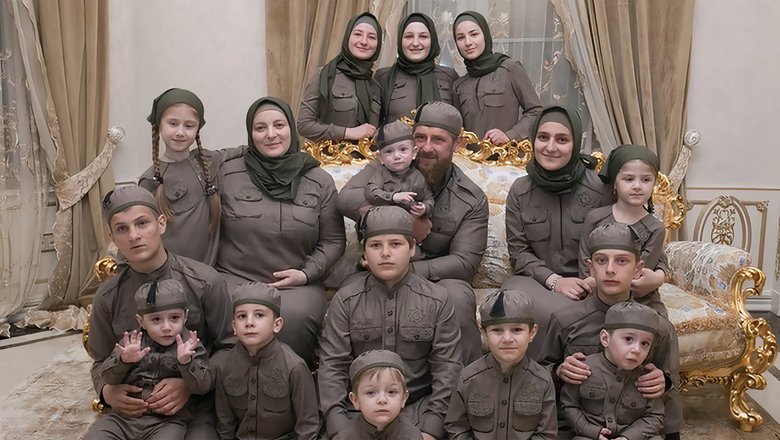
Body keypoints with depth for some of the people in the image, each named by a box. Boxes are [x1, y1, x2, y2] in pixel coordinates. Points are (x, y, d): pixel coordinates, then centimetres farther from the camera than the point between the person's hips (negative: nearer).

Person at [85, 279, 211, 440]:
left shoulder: (190, 346, -4)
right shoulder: (132, 342, 4)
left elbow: (202, 387, -12)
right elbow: (108, 377, 1)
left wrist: (186, 362, -30)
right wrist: (123, 360, -20)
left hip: (168, 421, -3)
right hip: (125, 415, 3)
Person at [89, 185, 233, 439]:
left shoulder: (205, 282, -7)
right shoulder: (107, 296, 2)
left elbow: (228, 349, -1)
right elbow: (102, 362, 15)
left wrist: (191, 384, -15)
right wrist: (107, 391, -7)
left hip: (196, 406, -3)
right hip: (131, 410, 3)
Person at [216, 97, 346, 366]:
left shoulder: (320, 181, 7)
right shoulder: (227, 174, 5)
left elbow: (333, 240, 10)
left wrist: (306, 274, -4)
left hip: (297, 285, 1)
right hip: (236, 279, 0)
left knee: (294, 317, -31)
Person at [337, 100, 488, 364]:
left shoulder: (472, 200, 1)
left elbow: (465, 262, -7)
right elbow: (346, 198, -15)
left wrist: (410, 270, -22)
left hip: (438, 276, 1)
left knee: (457, 296, -33)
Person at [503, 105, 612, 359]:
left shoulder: (598, 189, -5)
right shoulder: (520, 190, 0)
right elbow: (518, 252, 1)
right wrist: (554, 280, -15)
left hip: (585, 286, 0)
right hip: (537, 281, 1)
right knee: (563, 315, -33)